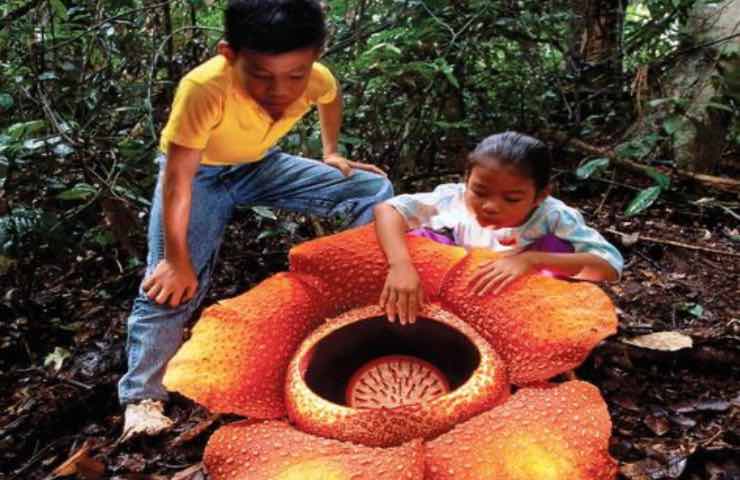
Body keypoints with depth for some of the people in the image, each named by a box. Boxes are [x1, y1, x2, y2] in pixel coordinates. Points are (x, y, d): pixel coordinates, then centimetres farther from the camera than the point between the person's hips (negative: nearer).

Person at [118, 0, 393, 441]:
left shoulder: (318, 79, -26)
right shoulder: (204, 89, -40)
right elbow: (177, 179, -33)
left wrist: (331, 153, 5)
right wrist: (177, 261, -29)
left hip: (262, 165, 4)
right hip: (198, 173, -4)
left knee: (375, 189, -5)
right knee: (170, 284, -19)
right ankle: (142, 398, -7)